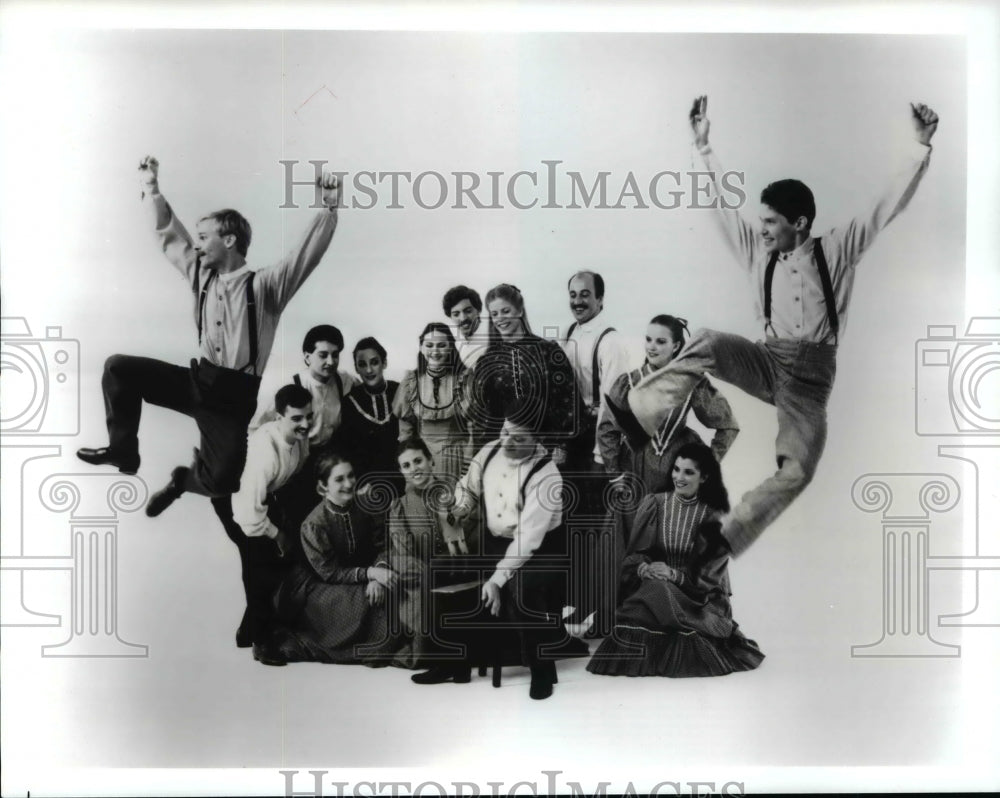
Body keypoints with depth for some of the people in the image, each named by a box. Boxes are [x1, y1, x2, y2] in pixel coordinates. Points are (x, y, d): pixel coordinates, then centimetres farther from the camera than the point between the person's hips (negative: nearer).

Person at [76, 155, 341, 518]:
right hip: (197, 381, 5)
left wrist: (329, 208, -34)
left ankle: (184, 478, 25)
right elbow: (171, 236, 17)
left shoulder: (263, 286, -10)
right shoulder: (203, 276, 8)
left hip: (233, 396, -5)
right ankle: (123, 450, 9)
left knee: (221, 482, -13)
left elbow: (307, 255, -21)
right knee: (118, 367, -5)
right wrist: (152, 189, 15)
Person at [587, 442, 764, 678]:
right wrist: (643, 568, -20)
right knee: (656, 588, -31)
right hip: (653, 586, 2)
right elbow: (635, 554, 3)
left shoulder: (714, 515, 1)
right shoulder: (654, 504, 4)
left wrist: (675, 575, -20)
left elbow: (711, 573, -4)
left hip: (698, 595, -2)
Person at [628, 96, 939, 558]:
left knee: (797, 471, -23)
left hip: (811, 377, -2)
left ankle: (719, 545, -19)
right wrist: (704, 147, 14)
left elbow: (889, 206, -1)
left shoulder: (837, 252, 3)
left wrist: (923, 146, -8)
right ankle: (639, 422, -31)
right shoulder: (760, 254, 10)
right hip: (767, 362, 2)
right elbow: (725, 202, 15)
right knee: (707, 345, -30)